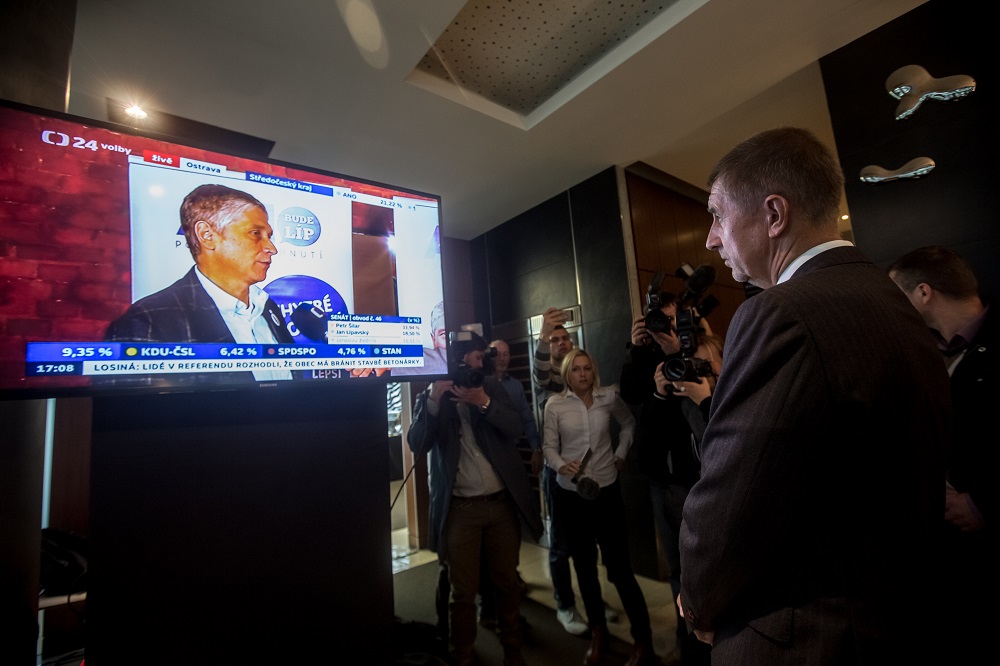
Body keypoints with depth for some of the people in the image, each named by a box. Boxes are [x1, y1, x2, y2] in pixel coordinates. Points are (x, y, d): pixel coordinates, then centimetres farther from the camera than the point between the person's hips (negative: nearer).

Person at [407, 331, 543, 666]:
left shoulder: (490, 386, 5)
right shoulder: (430, 396, 0)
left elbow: (515, 428, -7)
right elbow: (417, 445, -12)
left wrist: (483, 402, -22)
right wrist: (435, 399, -23)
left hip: (502, 503, 2)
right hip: (460, 508, -2)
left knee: (507, 583, 16)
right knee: (463, 592, 8)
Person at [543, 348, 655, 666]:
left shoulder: (609, 397, -2)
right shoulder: (555, 404, -6)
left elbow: (629, 424, 16)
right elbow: (549, 446, -7)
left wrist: (621, 453, 7)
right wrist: (562, 465, -25)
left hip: (607, 491, -1)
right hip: (570, 494, 1)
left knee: (619, 566, 1)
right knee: (584, 566, 15)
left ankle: (643, 639, 21)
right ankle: (598, 633, 34)